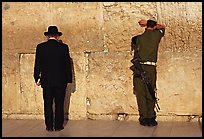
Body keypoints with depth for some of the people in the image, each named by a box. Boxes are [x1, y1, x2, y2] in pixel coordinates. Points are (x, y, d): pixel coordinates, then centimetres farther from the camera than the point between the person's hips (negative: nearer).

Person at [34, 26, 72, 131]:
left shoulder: (40, 47, -1)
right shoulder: (63, 47, -2)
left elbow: (37, 64, 2)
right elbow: (68, 64, 1)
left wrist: (37, 78, 10)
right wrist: (68, 79, 8)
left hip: (46, 81, 1)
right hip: (61, 81, 0)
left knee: (48, 104, 7)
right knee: (59, 104, 6)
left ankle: (49, 126, 10)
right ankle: (58, 126, 9)